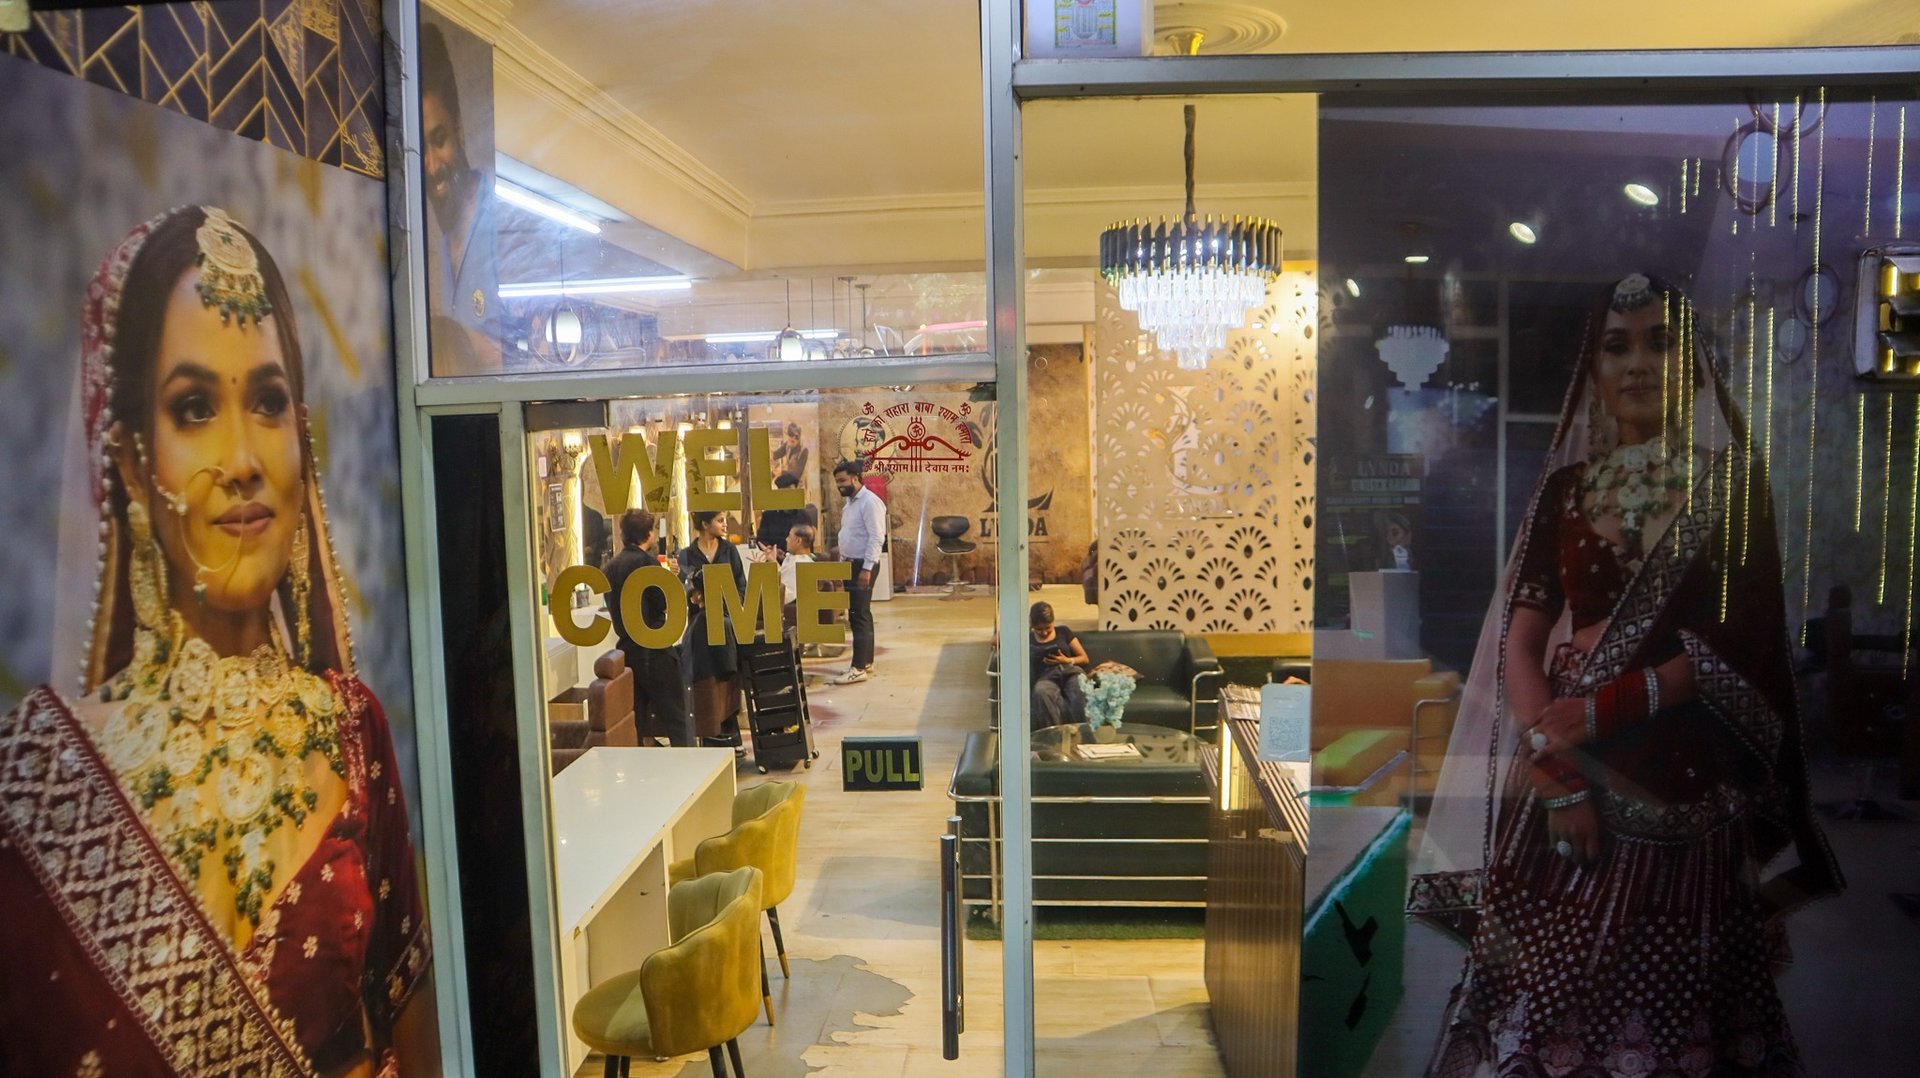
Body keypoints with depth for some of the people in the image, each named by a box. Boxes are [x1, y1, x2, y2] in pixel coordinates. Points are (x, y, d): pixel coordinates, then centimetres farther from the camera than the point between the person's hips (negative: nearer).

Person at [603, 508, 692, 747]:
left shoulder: (610, 566, 8)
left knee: (636, 718, 11)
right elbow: (665, 602, -15)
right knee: (676, 718, 0)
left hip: (626, 650, 7)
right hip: (655, 650, -7)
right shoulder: (647, 561, -13)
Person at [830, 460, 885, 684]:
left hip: (863, 565, -10)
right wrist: (843, 562, 16)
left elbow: (876, 538, -21)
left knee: (859, 615, -9)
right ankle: (866, 662, 20)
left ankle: (859, 668, -7)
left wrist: (867, 568, -25)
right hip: (850, 564, 10)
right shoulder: (850, 502, 15)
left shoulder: (869, 502, -16)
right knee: (860, 614, 13)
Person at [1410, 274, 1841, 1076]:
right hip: (1569, 778, 2)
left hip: (1688, 790, -1)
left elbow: (1733, 650, -4)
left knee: (1673, 1011, 5)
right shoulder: (1565, 489, 8)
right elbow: (1520, 643, 1)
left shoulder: (1732, 481, 3)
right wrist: (1558, 775, -11)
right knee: (1551, 1000, 4)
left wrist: (1591, 713, -14)